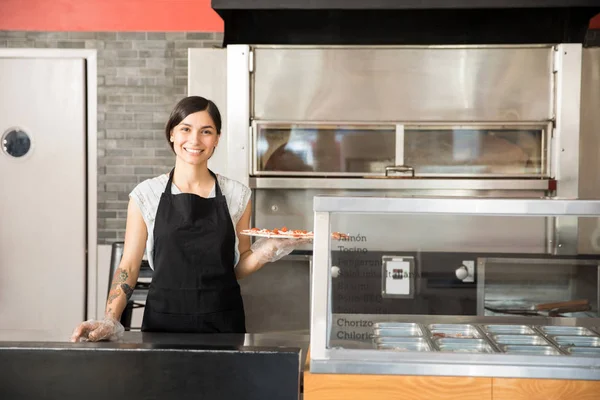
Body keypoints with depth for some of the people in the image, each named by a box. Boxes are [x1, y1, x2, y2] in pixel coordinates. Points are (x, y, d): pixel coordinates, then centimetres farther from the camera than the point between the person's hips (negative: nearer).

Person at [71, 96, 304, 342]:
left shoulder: (237, 195, 2)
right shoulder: (146, 194, 0)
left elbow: (239, 267, 8)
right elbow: (129, 266, 0)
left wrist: (266, 251, -11)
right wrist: (110, 321, -12)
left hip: (223, 322, 1)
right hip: (163, 321, -1)